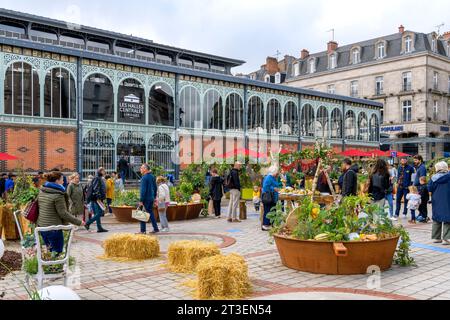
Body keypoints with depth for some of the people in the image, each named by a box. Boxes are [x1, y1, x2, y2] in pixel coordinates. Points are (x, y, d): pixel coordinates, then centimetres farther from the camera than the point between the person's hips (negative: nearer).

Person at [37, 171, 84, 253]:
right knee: (57, 252, 2)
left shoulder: (41, 191, 7)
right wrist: (78, 222, -11)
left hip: (41, 225, 8)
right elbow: (63, 213, -17)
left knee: (49, 250, 19)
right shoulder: (58, 195, -18)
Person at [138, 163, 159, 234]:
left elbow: (143, 190, -19)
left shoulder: (144, 178, -15)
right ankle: (155, 228, 14)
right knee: (150, 213, 15)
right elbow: (155, 188, 16)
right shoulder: (152, 177, 11)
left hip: (146, 198, -8)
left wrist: (141, 201, -19)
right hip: (151, 198, 8)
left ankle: (143, 230, 1)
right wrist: (154, 197, 22)